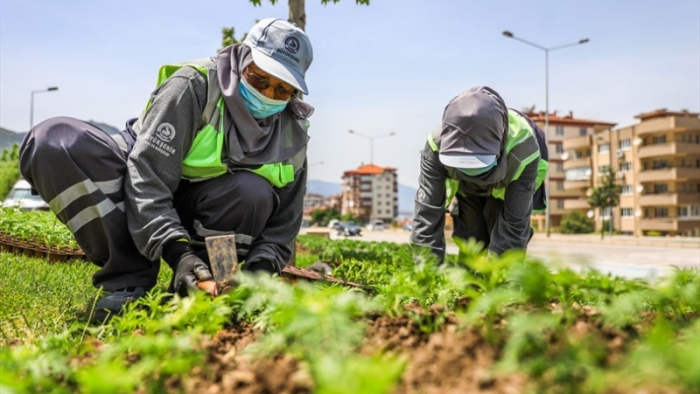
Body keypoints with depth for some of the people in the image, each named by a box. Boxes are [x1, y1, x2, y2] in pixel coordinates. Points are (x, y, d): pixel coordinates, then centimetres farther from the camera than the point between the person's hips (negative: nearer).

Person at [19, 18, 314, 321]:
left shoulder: (292, 135, -10)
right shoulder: (194, 85, -24)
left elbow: (283, 222, -5)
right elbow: (146, 177, -31)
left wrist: (261, 267, -26)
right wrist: (177, 250, -43)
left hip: (197, 210, 2)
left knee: (254, 194, -33)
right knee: (52, 140, -29)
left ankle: (197, 286, -12)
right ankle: (130, 276, -26)